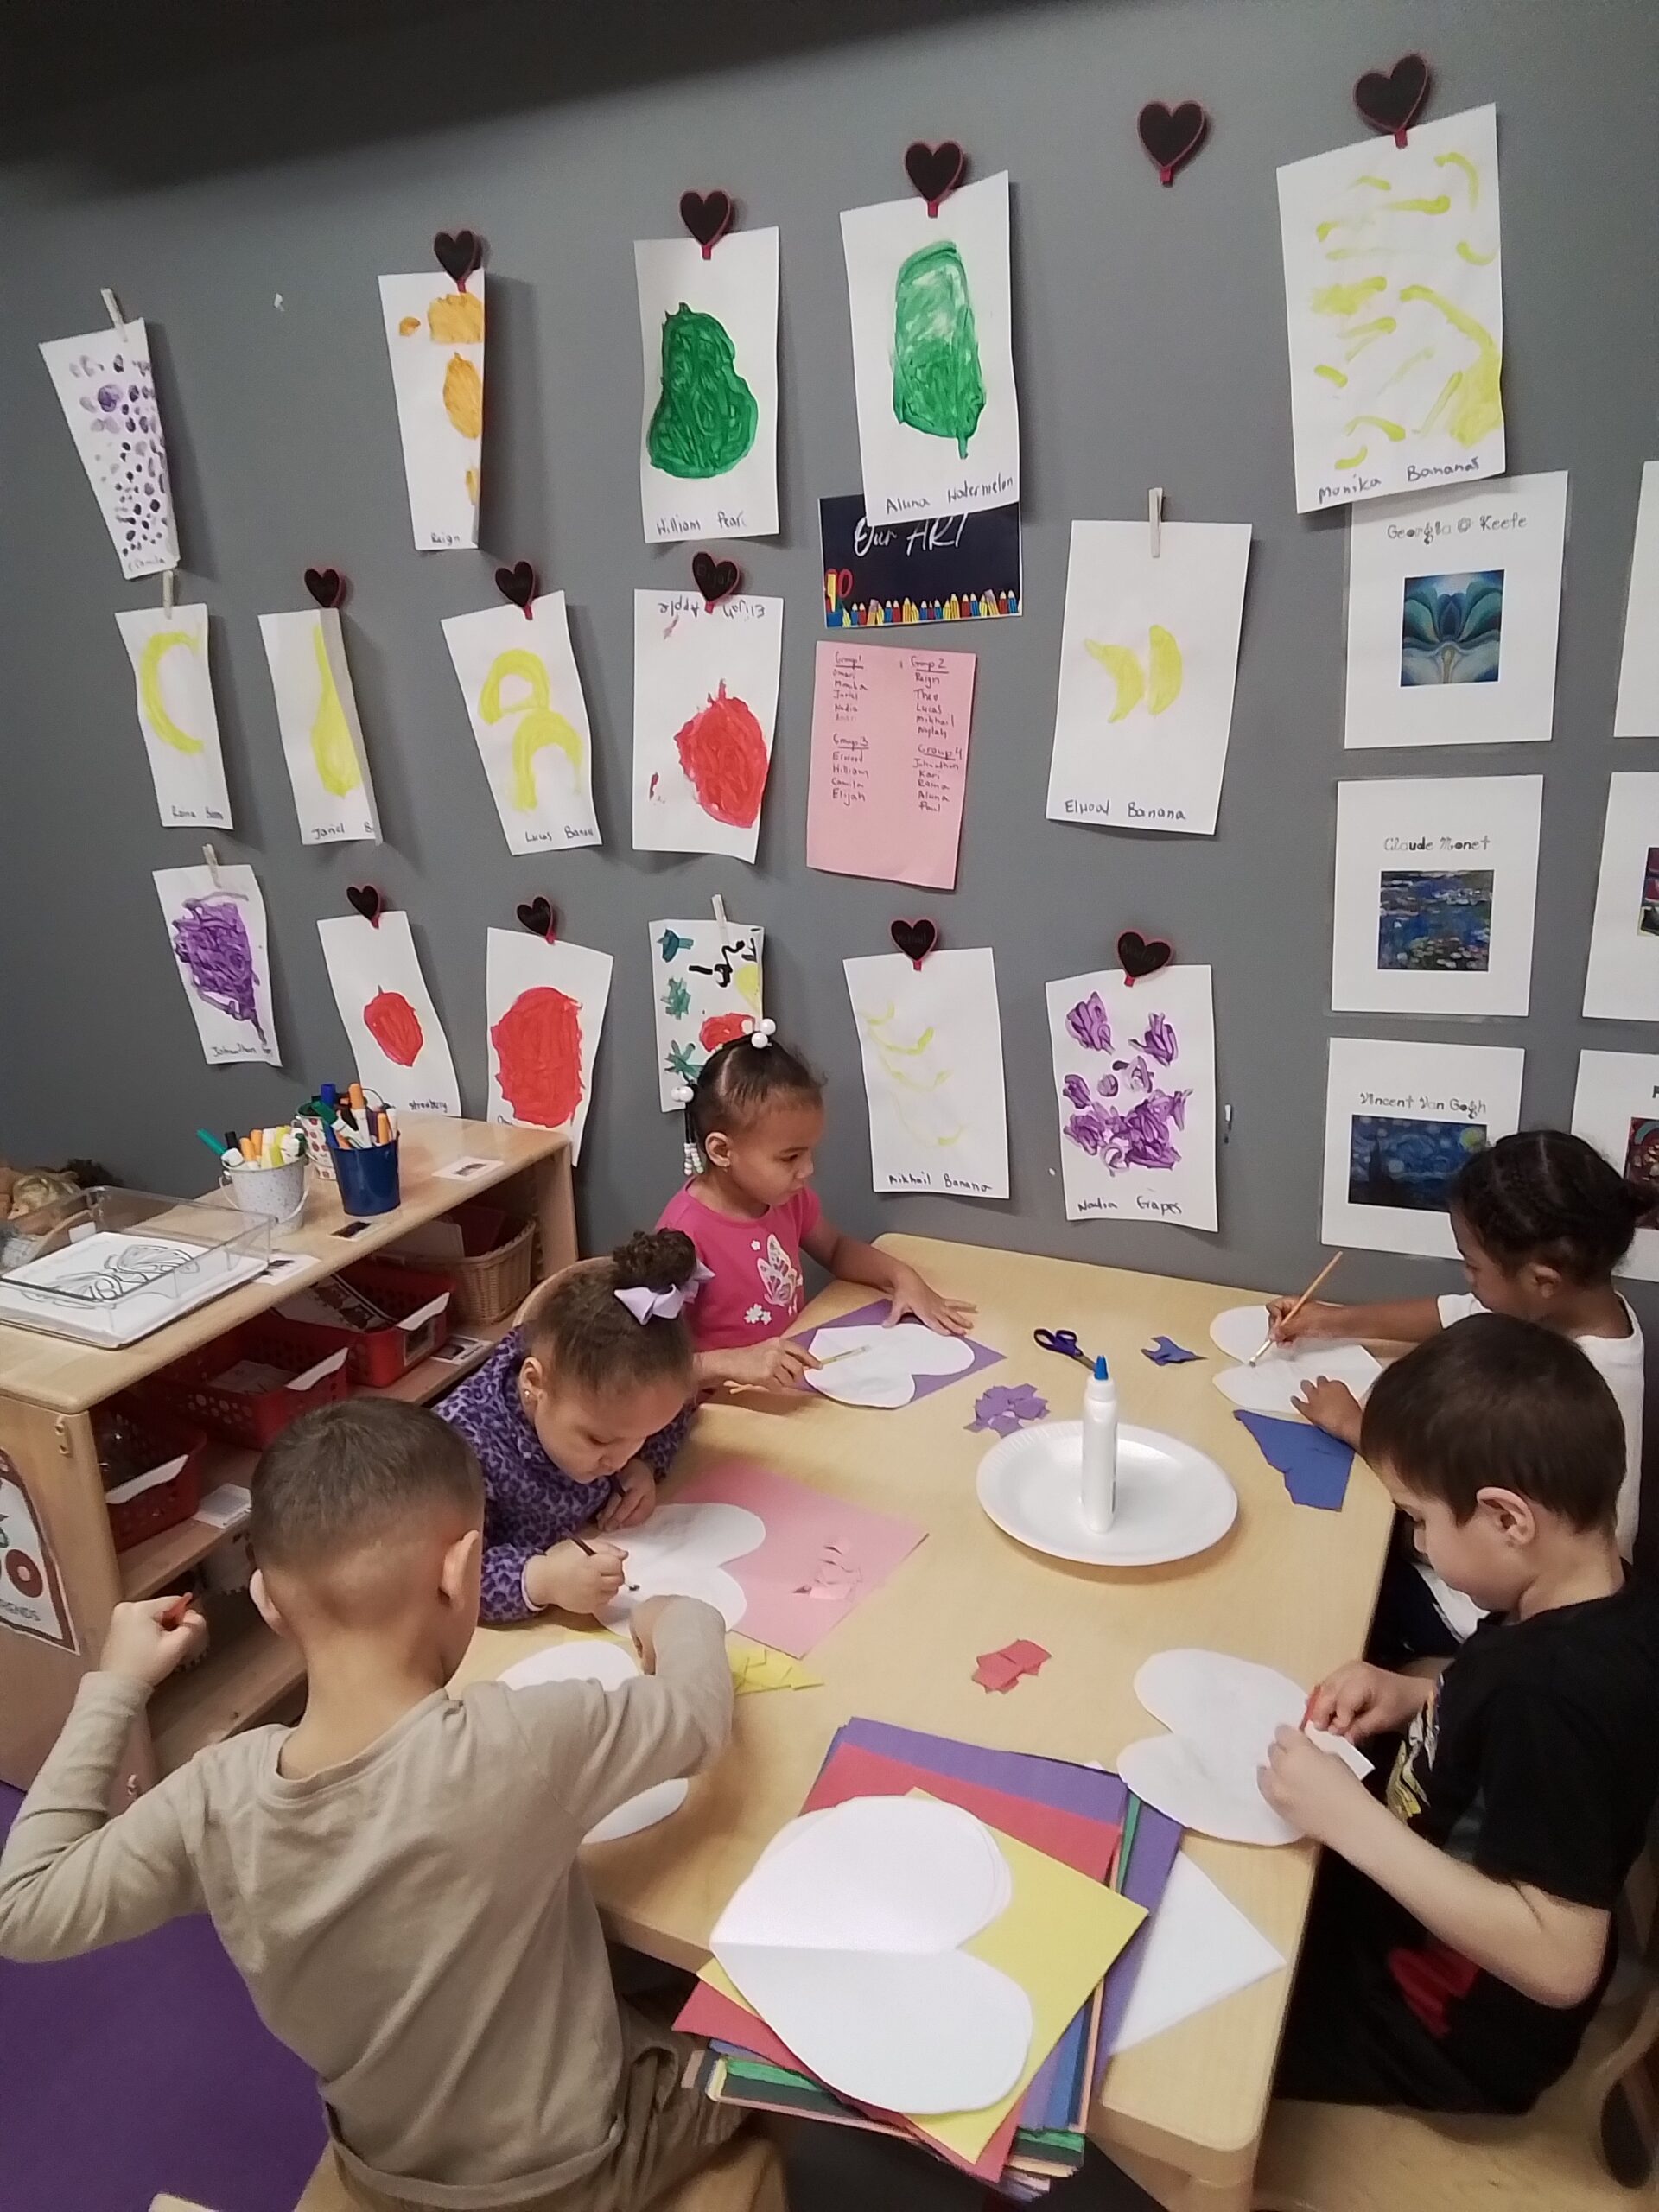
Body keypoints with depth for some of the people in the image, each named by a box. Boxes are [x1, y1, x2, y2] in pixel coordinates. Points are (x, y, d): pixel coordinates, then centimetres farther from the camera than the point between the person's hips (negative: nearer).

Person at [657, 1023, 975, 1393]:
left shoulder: (786, 1194, 1)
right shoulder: (688, 1233, -21)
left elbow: (835, 1249, 21)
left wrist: (903, 1277, 5)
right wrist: (734, 1362, -36)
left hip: (796, 1379, 6)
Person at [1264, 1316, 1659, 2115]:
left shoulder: (1559, 1688, -36)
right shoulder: (1590, 1607, -9)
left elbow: (1559, 1963, -35)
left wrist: (1350, 1819, -33)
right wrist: (1422, 1697, -5)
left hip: (1442, 2029, -8)